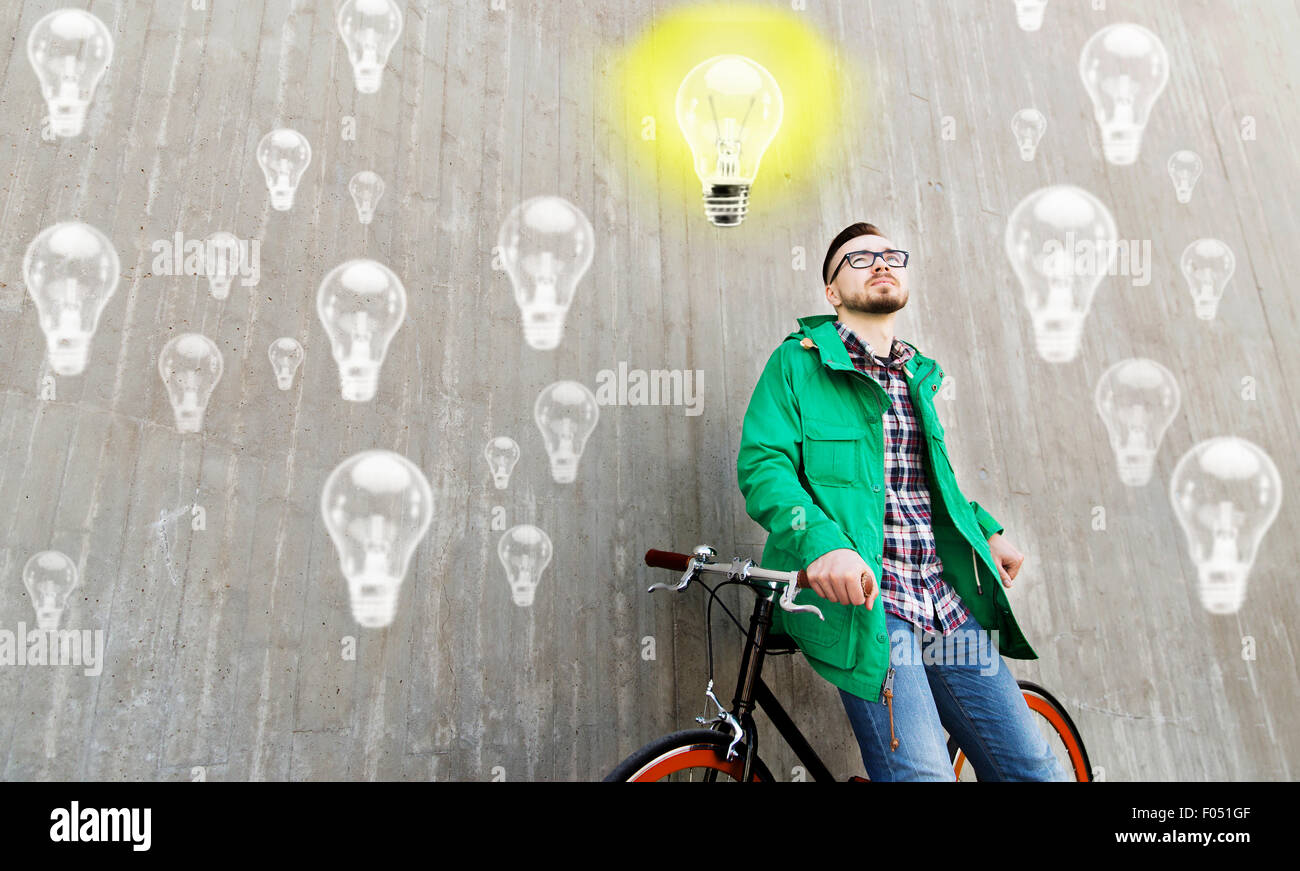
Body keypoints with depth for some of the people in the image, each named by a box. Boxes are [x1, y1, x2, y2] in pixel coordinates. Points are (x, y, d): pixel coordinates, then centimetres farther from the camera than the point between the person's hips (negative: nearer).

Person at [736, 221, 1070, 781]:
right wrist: (822, 541, -28)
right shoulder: (797, 362, 2)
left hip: (948, 603, 7)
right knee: (921, 773, -18)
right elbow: (762, 464, -10)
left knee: (1036, 768, 8)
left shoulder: (921, 377, 22)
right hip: (862, 601, -6)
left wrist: (986, 531, 17)